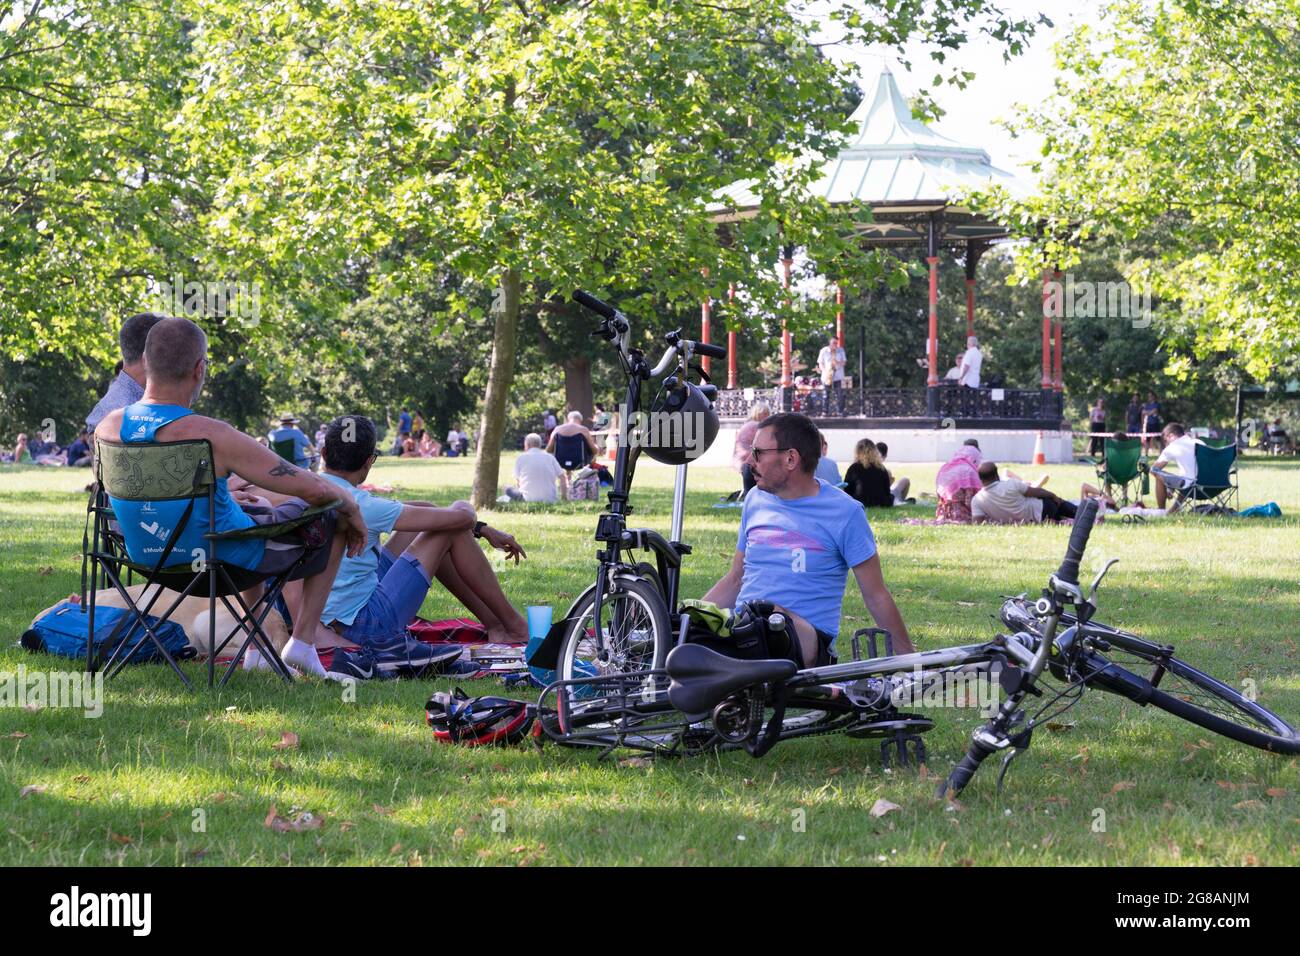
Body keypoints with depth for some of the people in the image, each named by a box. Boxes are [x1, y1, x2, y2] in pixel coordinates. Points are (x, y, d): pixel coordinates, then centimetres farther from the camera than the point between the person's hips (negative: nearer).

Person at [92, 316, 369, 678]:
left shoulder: (108, 428, -13)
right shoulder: (212, 437, -31)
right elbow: (313, 489, -23)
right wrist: (352, 508, -1)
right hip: (224, 561, -6)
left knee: (254, 506, 38)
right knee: (332, 517, 18)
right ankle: (303, 640, 19)